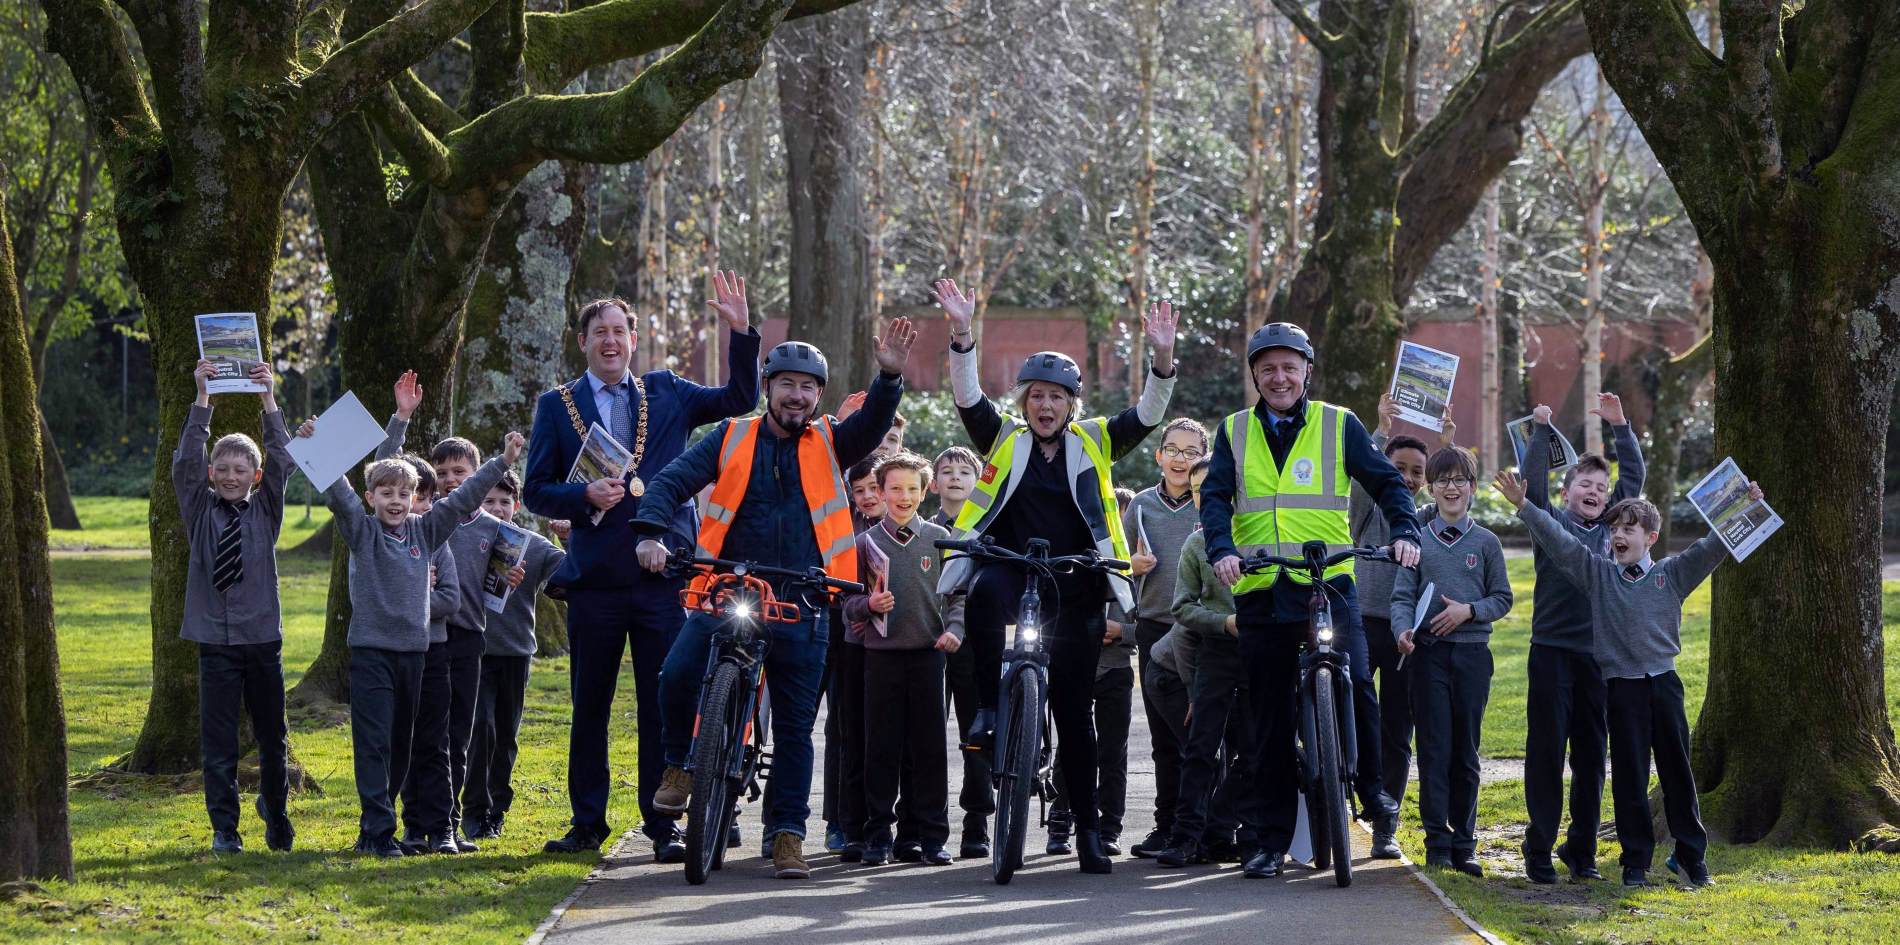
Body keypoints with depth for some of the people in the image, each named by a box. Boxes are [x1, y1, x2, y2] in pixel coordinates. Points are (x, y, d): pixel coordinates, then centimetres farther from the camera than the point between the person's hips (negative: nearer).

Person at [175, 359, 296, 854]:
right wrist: (202, 399, -17)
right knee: (218, 741, -2)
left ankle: (275, 809, 32)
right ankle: (224, 829, 5)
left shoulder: (265, 509, 6)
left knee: (273, 737, 9)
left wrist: (269, 399, -16)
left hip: (263, 636, 1)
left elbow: (282, 459, -6)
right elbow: (186, 460, -8)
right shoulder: (200, 508, 4)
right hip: (216, 639, -1)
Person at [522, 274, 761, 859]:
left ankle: (663, 825, 4)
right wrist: (585, 497, -12)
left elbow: (740, 400, 5)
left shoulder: (666, 394, 12)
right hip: (595, 578, 0)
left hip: (662, 574, 0)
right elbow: (535, 491, 7)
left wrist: (741, 331, -7)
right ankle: (587, 823, 15)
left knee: (663, 704, -1)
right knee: (590, 706, 6)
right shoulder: (557, 406, 8)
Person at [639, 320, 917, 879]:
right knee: (678, 676, -21)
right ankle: (681, 764, 7)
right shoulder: (732, 438, 9)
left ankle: (787, 833, 9)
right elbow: (674, 480, 2)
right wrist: (650, 533, -16)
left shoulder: (828, 445, 11)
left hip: (802, 605, 1)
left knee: (795, 724, 2)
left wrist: (889, 377, -26)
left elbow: (871, 426, -7)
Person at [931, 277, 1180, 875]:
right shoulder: (1004, 440, 8)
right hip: (1013, 569, -1)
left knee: (1074, 712, 2)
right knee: (986, 591, -40)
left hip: (1075, 592, 1)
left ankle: (1088, 830, 9)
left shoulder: (1093, 442, 9)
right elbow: (968, 398, -6)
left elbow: (1147, 417, -2)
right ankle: (989, 708, -31)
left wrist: (1163, 360, -19)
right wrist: (963, 337, -21)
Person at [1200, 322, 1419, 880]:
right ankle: (1273, 842, 10)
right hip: (1261, 593, 2)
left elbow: (1385, 482, 5)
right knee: (1272, 720, 4)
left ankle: (1372, 787, 3)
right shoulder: (1234, 433, 12)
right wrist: (1221, 549, -17)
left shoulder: (1339, 425, 7)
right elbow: (1215, 496, 1)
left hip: (1328, 584, -2)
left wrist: (1404, 531, -14)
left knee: (1354, 682, -22)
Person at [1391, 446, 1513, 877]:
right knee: (1434, 749, -4)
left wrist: (1468, 611, -10)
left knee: (1466, 751, 4)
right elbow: (1402, 595, 2)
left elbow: (1502, 599, 8)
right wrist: (1403, 629, -17)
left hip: (1472, 653, 1)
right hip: (1429, 652, -1)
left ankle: (1464, 844, 10)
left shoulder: (1486, 542, 7)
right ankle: (1437, 841, 0)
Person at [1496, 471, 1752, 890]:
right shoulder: (1598, 573, 5)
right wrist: (1524, 506, -8)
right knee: (1629, 778, 2)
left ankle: (1691, 855, 16)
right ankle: (1636, 860, 9)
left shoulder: (1672, 574, 5)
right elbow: (1559, 540, 0)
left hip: (1664, 683, 0)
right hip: (1622, 687, 0)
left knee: (1678, 772, 6)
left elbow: (1710, 547, -1)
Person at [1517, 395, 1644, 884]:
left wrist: (1620, 426, 10)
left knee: (1591, 756, 7)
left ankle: (1582, 849, 14)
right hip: (1552, 652, -4)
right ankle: (1539, 848, 1)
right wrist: (1541, 431, -14)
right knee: (1546, 752, -3)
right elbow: (1534, 481, -9)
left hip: (1600, 656, 4)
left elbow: (1633, 478, 13)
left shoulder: (1609, 528, 13)